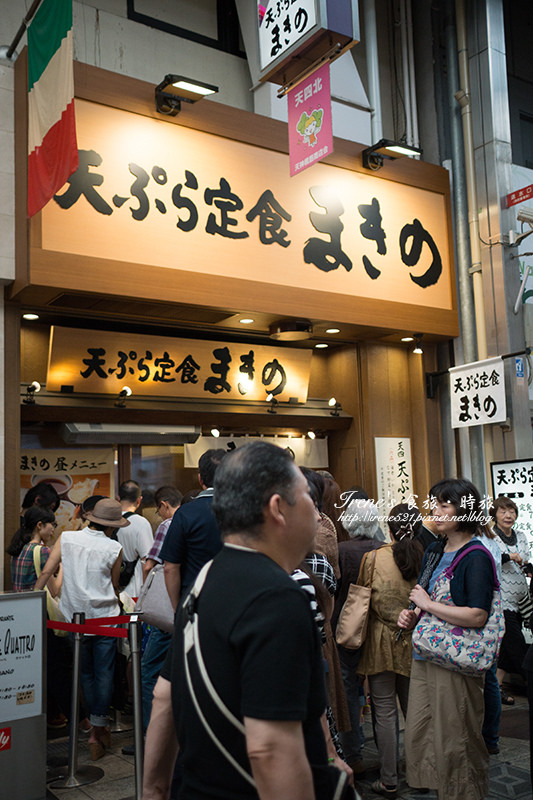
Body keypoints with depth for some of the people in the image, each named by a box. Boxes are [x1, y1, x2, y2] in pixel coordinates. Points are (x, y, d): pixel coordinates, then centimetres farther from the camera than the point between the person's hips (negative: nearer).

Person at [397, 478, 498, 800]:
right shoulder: (434, 552, 11)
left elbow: (477, 616, -23)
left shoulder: (476, 557, -13)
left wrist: (427, 604, -15)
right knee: (418, 736, 12)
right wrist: (413, 616, 3)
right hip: (425, 656, 8)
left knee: (455, 743, 4)